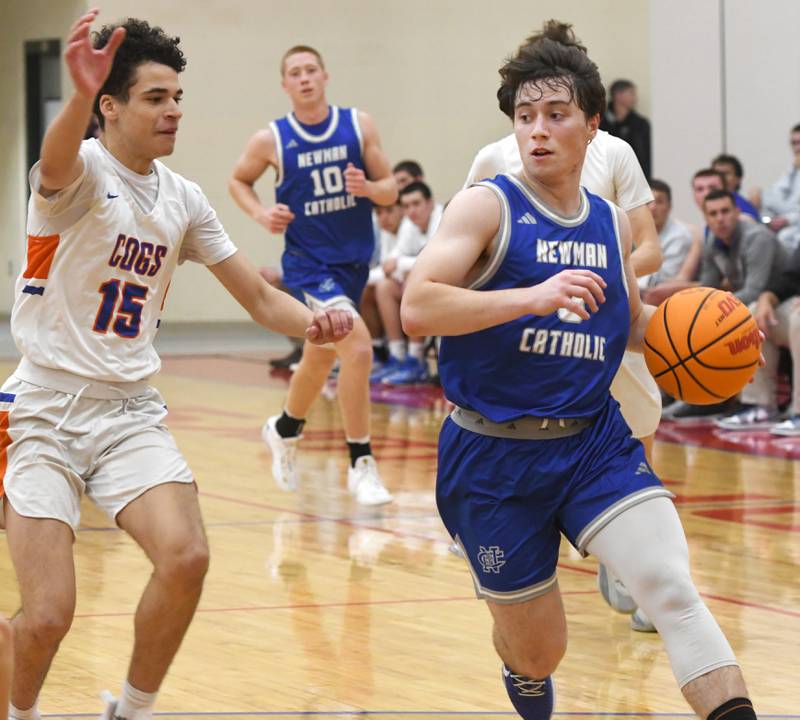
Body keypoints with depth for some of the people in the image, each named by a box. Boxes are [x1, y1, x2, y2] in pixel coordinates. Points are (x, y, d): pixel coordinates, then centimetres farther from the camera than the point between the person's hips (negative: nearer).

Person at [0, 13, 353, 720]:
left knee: (186, 558, -19)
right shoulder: (83, 171, -11)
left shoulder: (183, 199, 7)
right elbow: (57, 164, -38)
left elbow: (260, 297, 13)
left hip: (130, 409, 5)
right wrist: (80, 97, -61)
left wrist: (312, 322, -10)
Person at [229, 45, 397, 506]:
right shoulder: (272, 140, -6)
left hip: (354, 261, 4)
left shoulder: (359, 125, -2)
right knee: (359, 348, -23)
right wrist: (260, 213, -7)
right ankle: (362, 464, -13)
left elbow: (391, 191, 2)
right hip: (309, 264, -4)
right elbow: (239, 180, 12)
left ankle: (285, 429, 49)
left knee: (321, 359, 20)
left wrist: (369, 187, -20)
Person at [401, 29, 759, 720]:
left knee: (673, 589, -21)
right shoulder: (487, 206, -7)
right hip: (494, 455, -3)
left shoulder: (610, 223, 10)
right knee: (539, 650, 8)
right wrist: (535, 297, -31)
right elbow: (417, 307, -20)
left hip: (595, 441, 3)